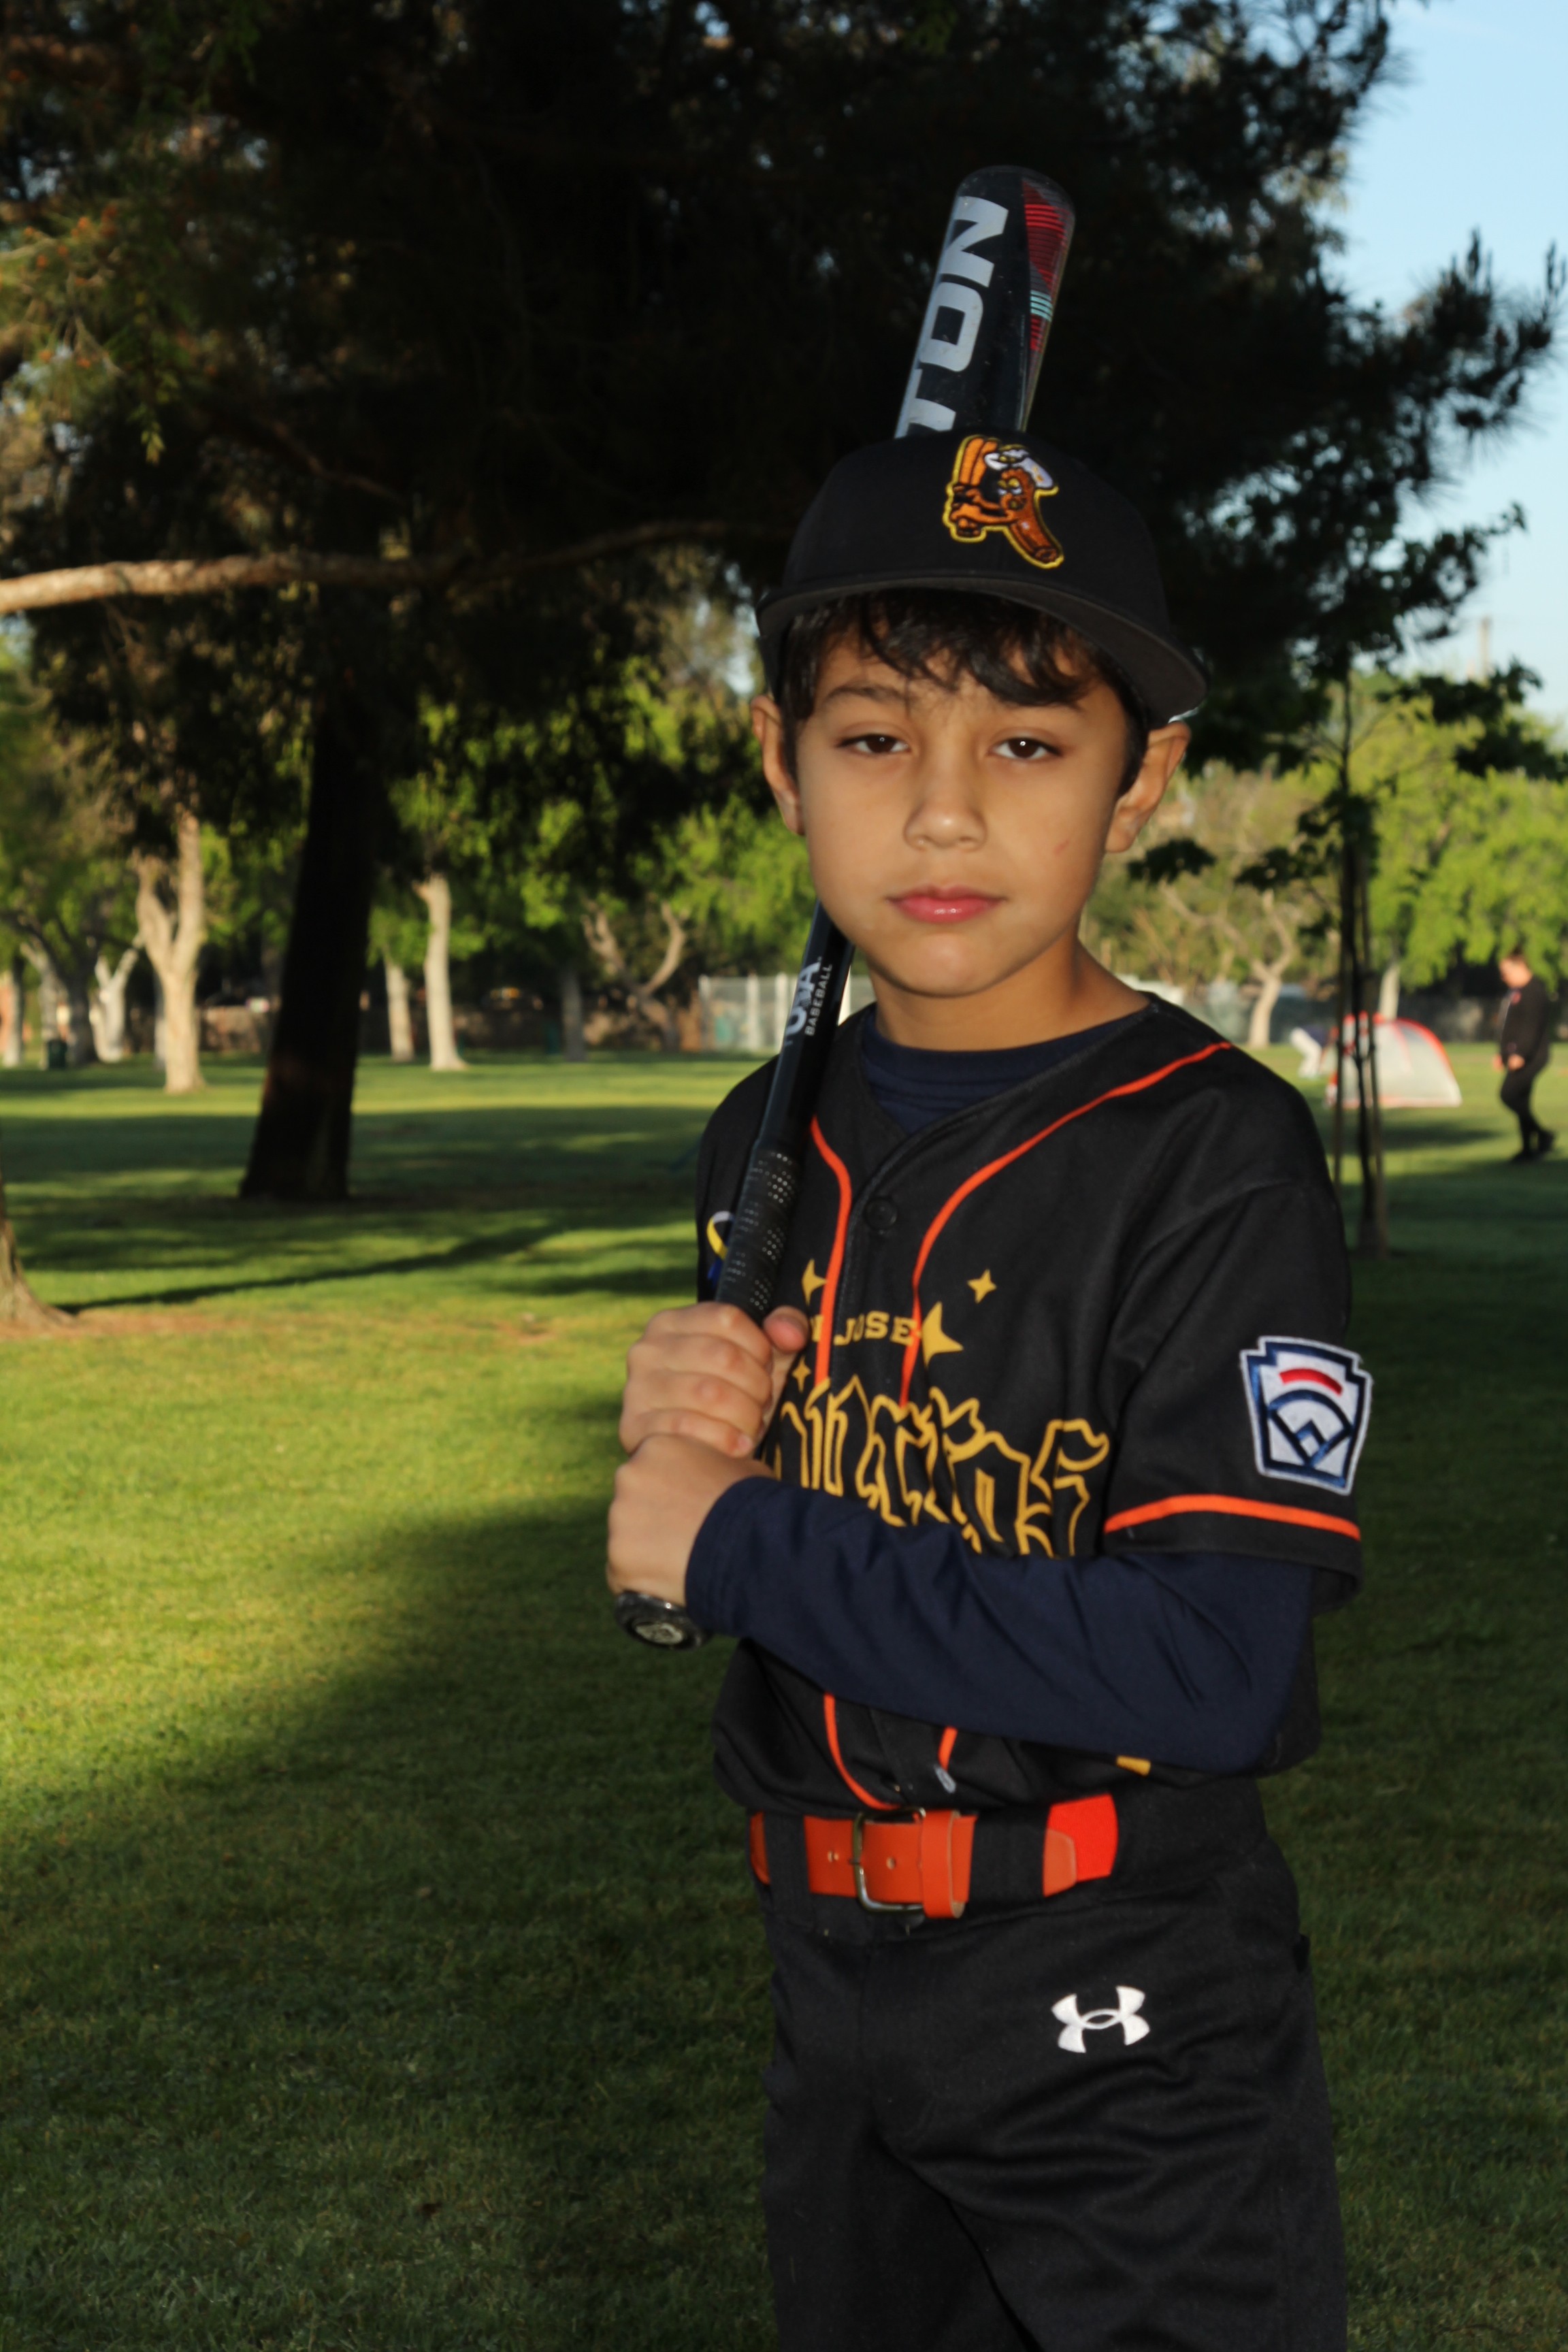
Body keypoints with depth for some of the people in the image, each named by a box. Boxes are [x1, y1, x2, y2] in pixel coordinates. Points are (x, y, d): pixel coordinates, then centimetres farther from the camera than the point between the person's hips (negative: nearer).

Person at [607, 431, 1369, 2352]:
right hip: (833, 1983, 6)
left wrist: (740, 1544, -22)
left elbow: (1220, 1675, -28)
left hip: (1129, 2043, -6)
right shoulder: (768, 1146, 2)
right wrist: (682, 1443, -11)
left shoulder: (1213, 1150, -18)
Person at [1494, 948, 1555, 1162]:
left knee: (1509, 1096, -17)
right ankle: (1528, 1148, 14)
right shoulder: (1514, 994, 18)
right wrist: (1502, 1054, 23)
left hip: (1530, 1056, -10)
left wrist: (1521, 1054, -26)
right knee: (1520, 1100, 9)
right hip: (1515, 1056, 10)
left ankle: (1543, 1135, -6)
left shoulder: (1535, 992, -14)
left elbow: (1534, 1026, -22)